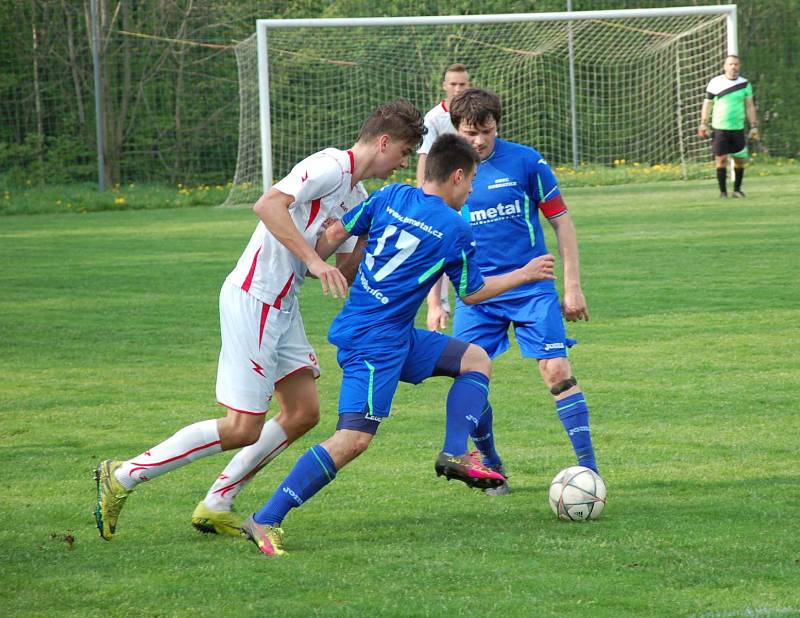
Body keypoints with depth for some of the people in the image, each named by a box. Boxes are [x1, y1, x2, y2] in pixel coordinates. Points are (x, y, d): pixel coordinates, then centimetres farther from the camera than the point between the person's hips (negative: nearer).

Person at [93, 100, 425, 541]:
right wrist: (313, 260, -29)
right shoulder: (331, 166, -13)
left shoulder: (359, 198, 17)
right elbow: (268, 205, -27)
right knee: (243, 428, -9)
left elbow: (344, 276, 18)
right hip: (253, 300, -10)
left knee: (303, 412, 6)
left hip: (282, 306, 10)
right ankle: (122, 478, 0)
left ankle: (216, 506, 14)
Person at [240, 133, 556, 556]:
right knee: (354, 438, -16)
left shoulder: (391, 196, 7)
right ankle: (265, 521, -20)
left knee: (476, 360, 16)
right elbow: (473, 294, 5)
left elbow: (335, 234, 8)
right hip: (376, 343, -9)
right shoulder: (456, 232, -9)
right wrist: (524, 275, 18)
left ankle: (455, 455, 3)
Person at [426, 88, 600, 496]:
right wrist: (433, 303, 8)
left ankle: (588, 467, -5)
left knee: (557, 372, -11)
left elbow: (560, 221, 2)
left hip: (531, 289, -2)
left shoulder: (524, 161, -5)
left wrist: (572, 286, 0)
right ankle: (491, 468, 15)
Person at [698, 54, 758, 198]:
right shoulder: (715, 83, 1)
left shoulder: (745, 84, 6)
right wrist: (703, 124, 3)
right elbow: (707, 104, 8)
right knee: (721, 159, -5)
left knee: (740, 159, 3)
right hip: (719, 127, -2)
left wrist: (754, 126, 6)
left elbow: (749, 106, 11)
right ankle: (723, 191, 2)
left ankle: (737, 189, 18)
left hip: (738, 127, 2)